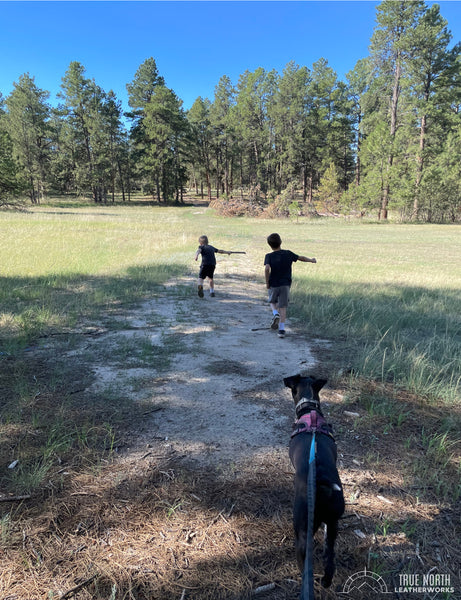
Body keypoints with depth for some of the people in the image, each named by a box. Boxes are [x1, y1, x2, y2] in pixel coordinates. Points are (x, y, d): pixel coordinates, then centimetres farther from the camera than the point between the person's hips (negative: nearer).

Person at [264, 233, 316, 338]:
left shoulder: (269, 256, -7)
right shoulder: (288, 254, 1)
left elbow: (267, 268, -23)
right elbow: (301, 258, 13)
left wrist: (267, 283, -12)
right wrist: (311, 260, 31)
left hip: (273, 284, -1)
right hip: (285, 284, 1)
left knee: (272, 302, 24)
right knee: (283, 307, 5)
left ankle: (275, 314, -4)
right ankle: (281, 330, 1)